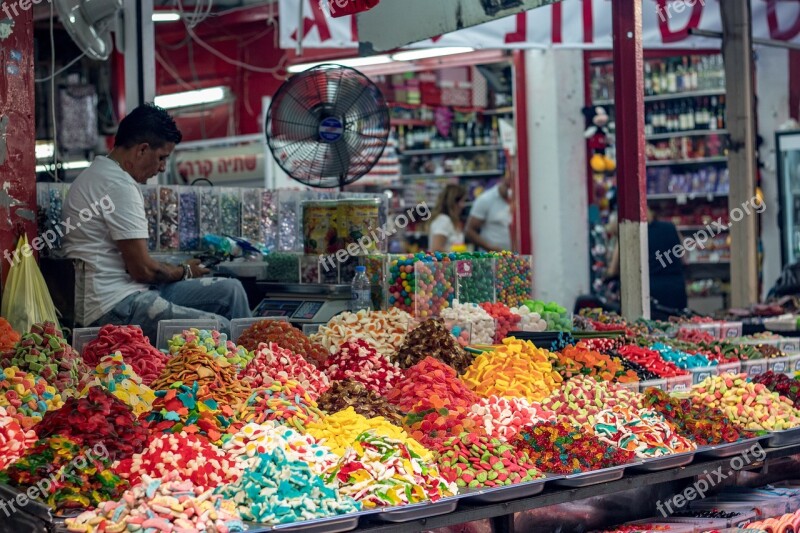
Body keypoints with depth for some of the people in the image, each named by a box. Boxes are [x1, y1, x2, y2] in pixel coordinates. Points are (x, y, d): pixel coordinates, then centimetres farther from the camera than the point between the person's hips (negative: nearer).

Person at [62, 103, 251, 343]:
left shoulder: (99, 175, 18)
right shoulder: (119, 186, -16)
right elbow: (143, 269, -16)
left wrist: (175, 269, 13)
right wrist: (185, 271, 3)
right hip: (115, 307, -11)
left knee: (230, 290, 8)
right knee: (221, 330, -22)